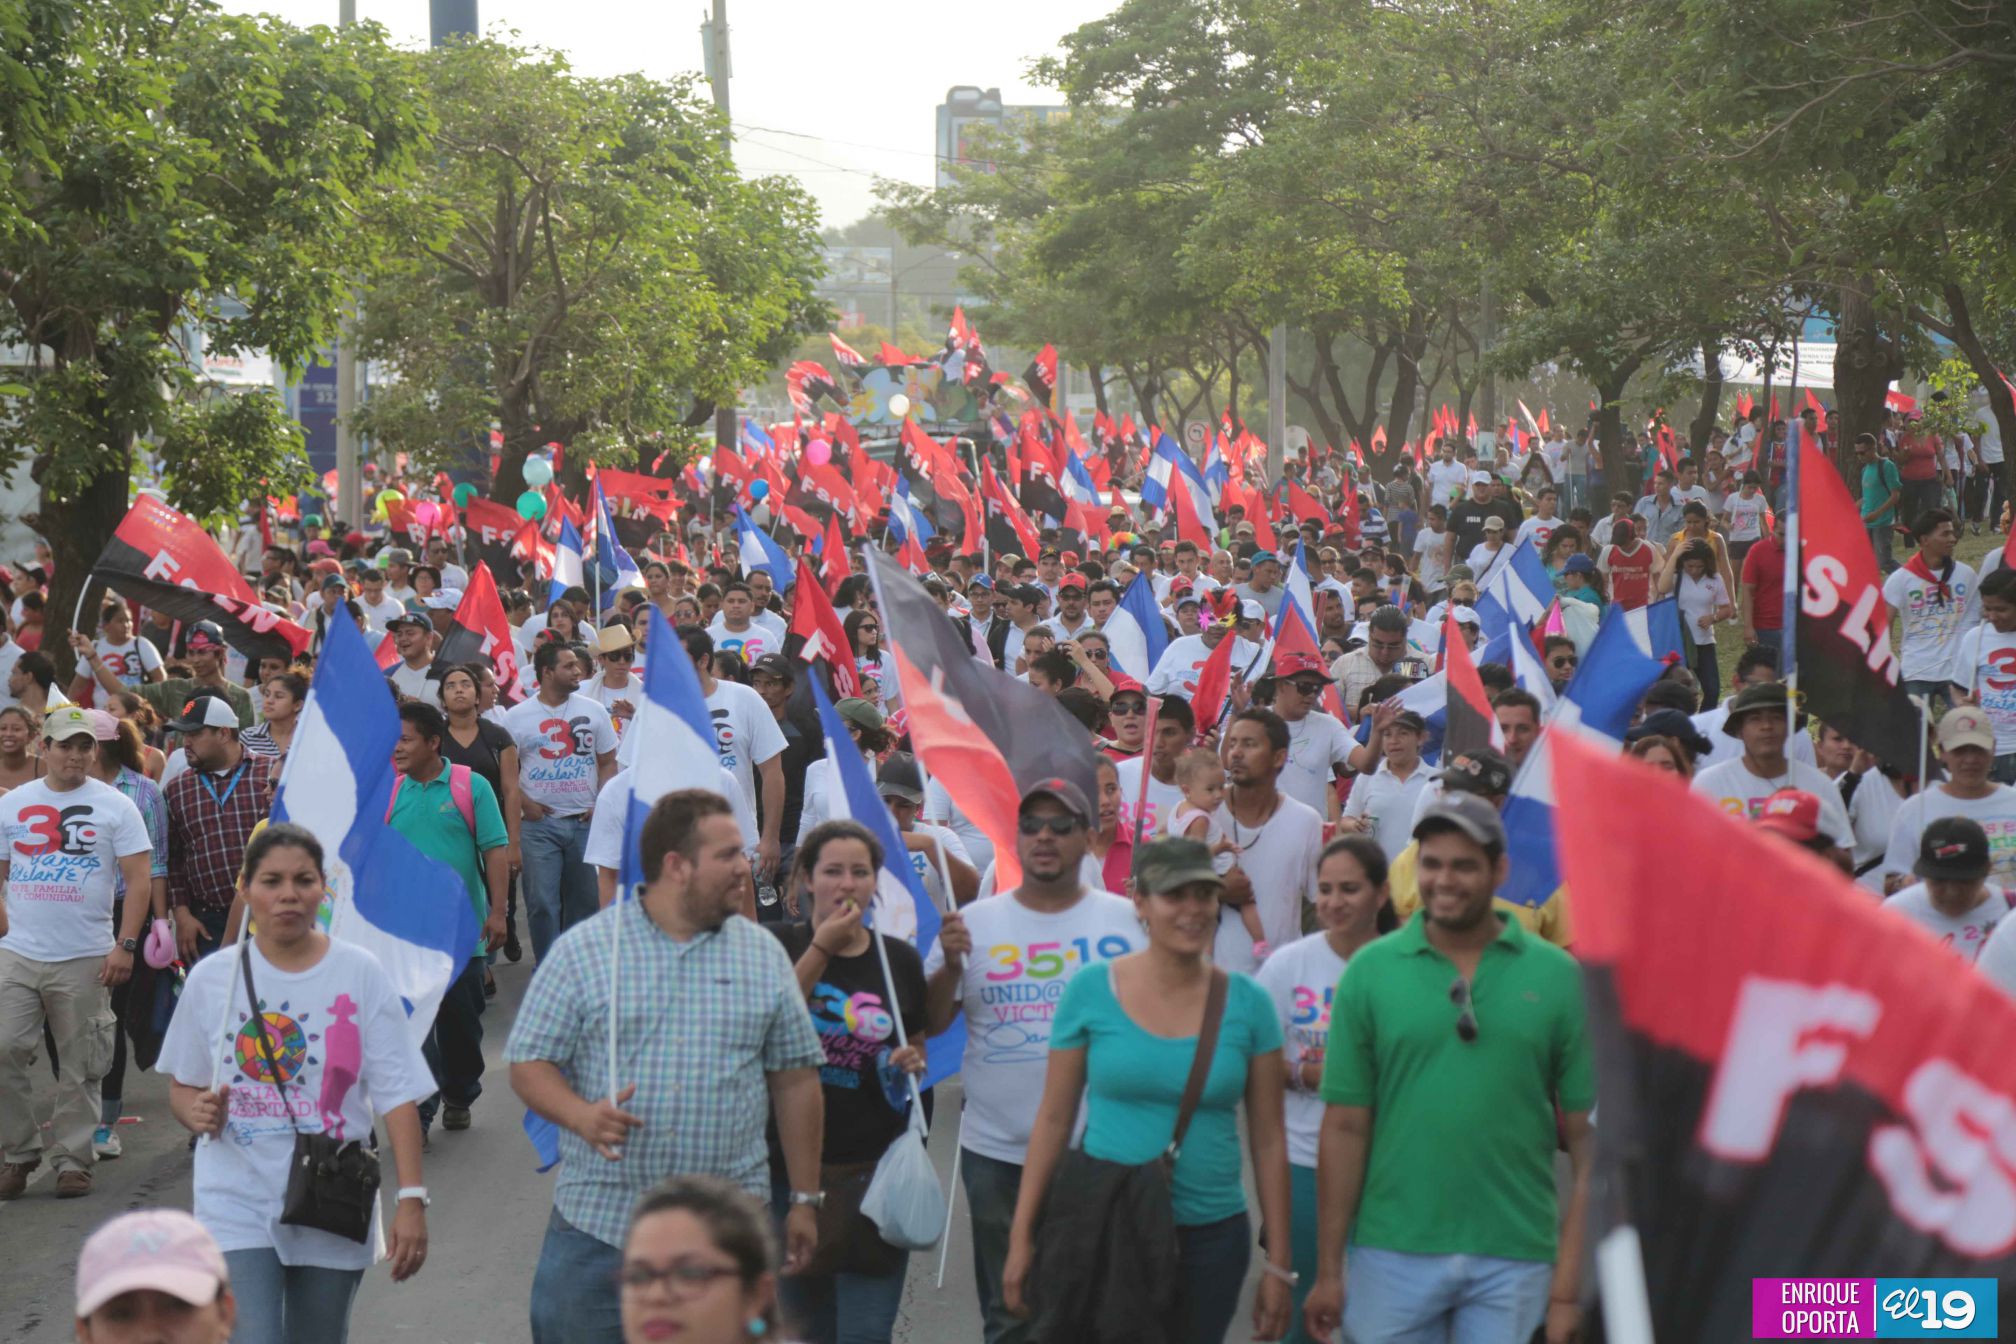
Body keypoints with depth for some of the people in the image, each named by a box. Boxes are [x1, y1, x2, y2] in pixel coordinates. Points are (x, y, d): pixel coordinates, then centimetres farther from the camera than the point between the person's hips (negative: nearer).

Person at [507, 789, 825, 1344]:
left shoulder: (764, 955, 7)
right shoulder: (581, 950, 0)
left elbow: (796, 1079, 10)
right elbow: (529, 1064, -1)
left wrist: (805, 1199, 9)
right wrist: (581, 1115, -21)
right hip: (597, 1221, -2)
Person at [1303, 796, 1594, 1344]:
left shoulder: (1557, 976, 0)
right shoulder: (1370, 971, 1)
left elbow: (1587, 1134, 0)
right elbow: (1345, 1127, 1)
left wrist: (1570, 1280, -6)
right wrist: (1328, 1271, -1)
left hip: (1514, 1258, 0)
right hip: (1393, 1253, 0)